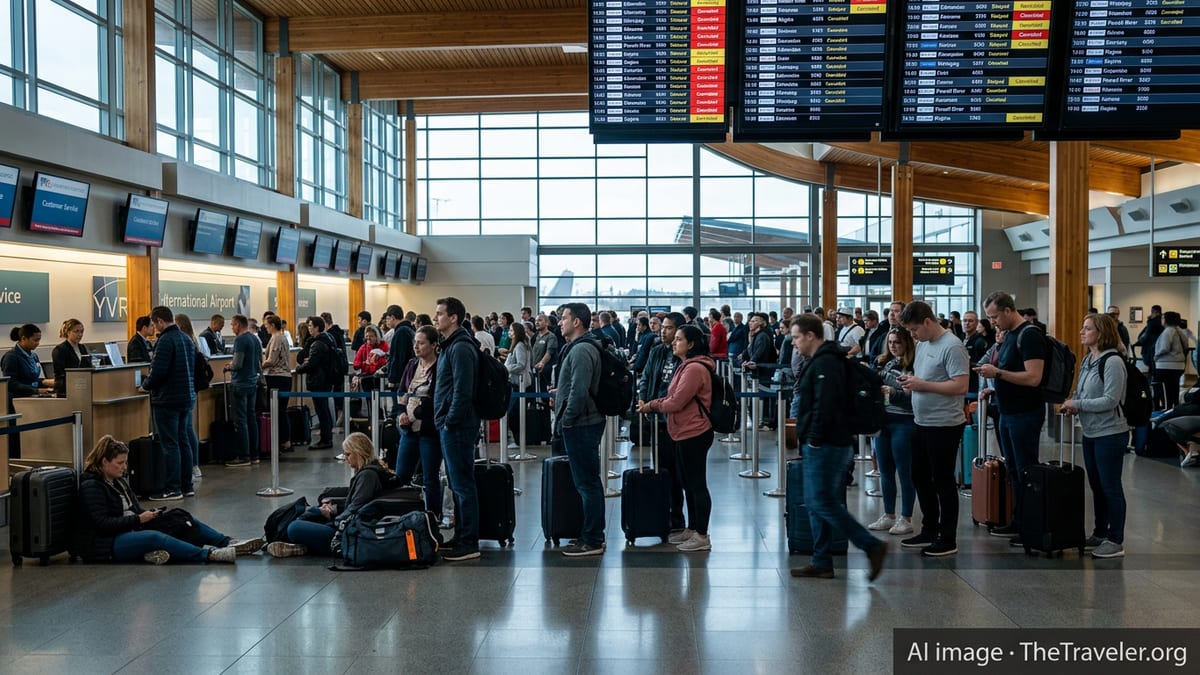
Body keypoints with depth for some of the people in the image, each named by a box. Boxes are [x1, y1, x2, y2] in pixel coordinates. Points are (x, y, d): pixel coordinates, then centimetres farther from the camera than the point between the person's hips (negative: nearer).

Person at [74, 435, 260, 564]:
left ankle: (229, 543, -12)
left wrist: (150, 514, -4)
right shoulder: (91, 486, -12)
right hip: (105, 545, -9)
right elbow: (103, 524, -20)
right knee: (153, 537, -36)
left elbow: (135, 510, 17)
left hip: (129, 531, 9)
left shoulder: (118, 481, 15)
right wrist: (139, 519, -20)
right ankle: (209, 555, -46)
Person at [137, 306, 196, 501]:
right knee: (183, 441, 13)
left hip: (168, 399, -9)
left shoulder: (165, 340, -16)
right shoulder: (186, 339, 12)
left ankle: (173, 489, -1)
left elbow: (158, 371, -22)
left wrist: (145, 386, -2)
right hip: (187, 397, 9)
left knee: (170, 444, -3)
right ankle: (187, 486, 17)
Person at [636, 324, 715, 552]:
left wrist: (652, 406, -6)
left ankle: (702, 536, 5)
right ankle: (692, 529, 29)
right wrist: (651, 404, 3)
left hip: (694, 434, -11)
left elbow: (676, 402, -21)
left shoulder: (695, 368, -18)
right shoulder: (687, 366, 16)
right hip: (684, 433, 11)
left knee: (697, 484, -3)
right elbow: (673, 398, 17)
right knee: (688, 484, 18)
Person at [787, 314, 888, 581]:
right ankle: (822, 563, 16)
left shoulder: (825, 364, -15)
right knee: (816, 503, 11)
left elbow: (824, 406, -24)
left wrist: (814, 439, -20)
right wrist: (810, 439, 17)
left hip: (826, 446, -11)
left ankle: (872, 546, -4)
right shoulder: (820, 361, 18)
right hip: (822, 446, 11)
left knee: (823, 503, -8)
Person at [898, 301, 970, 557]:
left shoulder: (952, 347, -16)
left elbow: (961, 386, -23)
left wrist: (923, 385, -21)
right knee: (920, 478, 16)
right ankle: (929, 531, 30)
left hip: (944, 425, -9)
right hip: (922, 423, 9)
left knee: (943, 483, 0)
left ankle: (948, 540, 11)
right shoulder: (922, 344, 12)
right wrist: (910, 384, 1)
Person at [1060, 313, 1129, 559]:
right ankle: (1099, 534, 28)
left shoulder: (1112, 361, -16)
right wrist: (1072, 405, -3)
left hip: (1110, 434, -8)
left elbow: (1110, 400, -21)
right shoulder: (1087, 360, 8)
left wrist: (1078, 404, -17)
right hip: (1090, 433, 8)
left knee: (1110, 487, 0)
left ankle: (1115, 541, 10)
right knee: (1096, 486, 16)